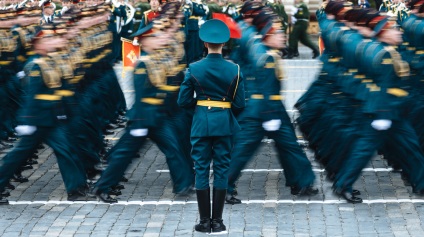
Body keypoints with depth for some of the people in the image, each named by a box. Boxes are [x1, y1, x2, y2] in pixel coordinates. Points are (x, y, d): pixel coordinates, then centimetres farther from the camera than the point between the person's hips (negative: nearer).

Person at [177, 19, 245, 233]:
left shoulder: (194, 69, -6)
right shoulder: (234, 69, -5)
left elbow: (183, 101, -3)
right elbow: (239, 104, -4)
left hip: (201, 124, 0)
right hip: (224, 124, 0)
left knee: (201, 170, 5)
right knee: (221, 171, 6)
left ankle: (204, 221, 6)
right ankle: (217, 221, 7)